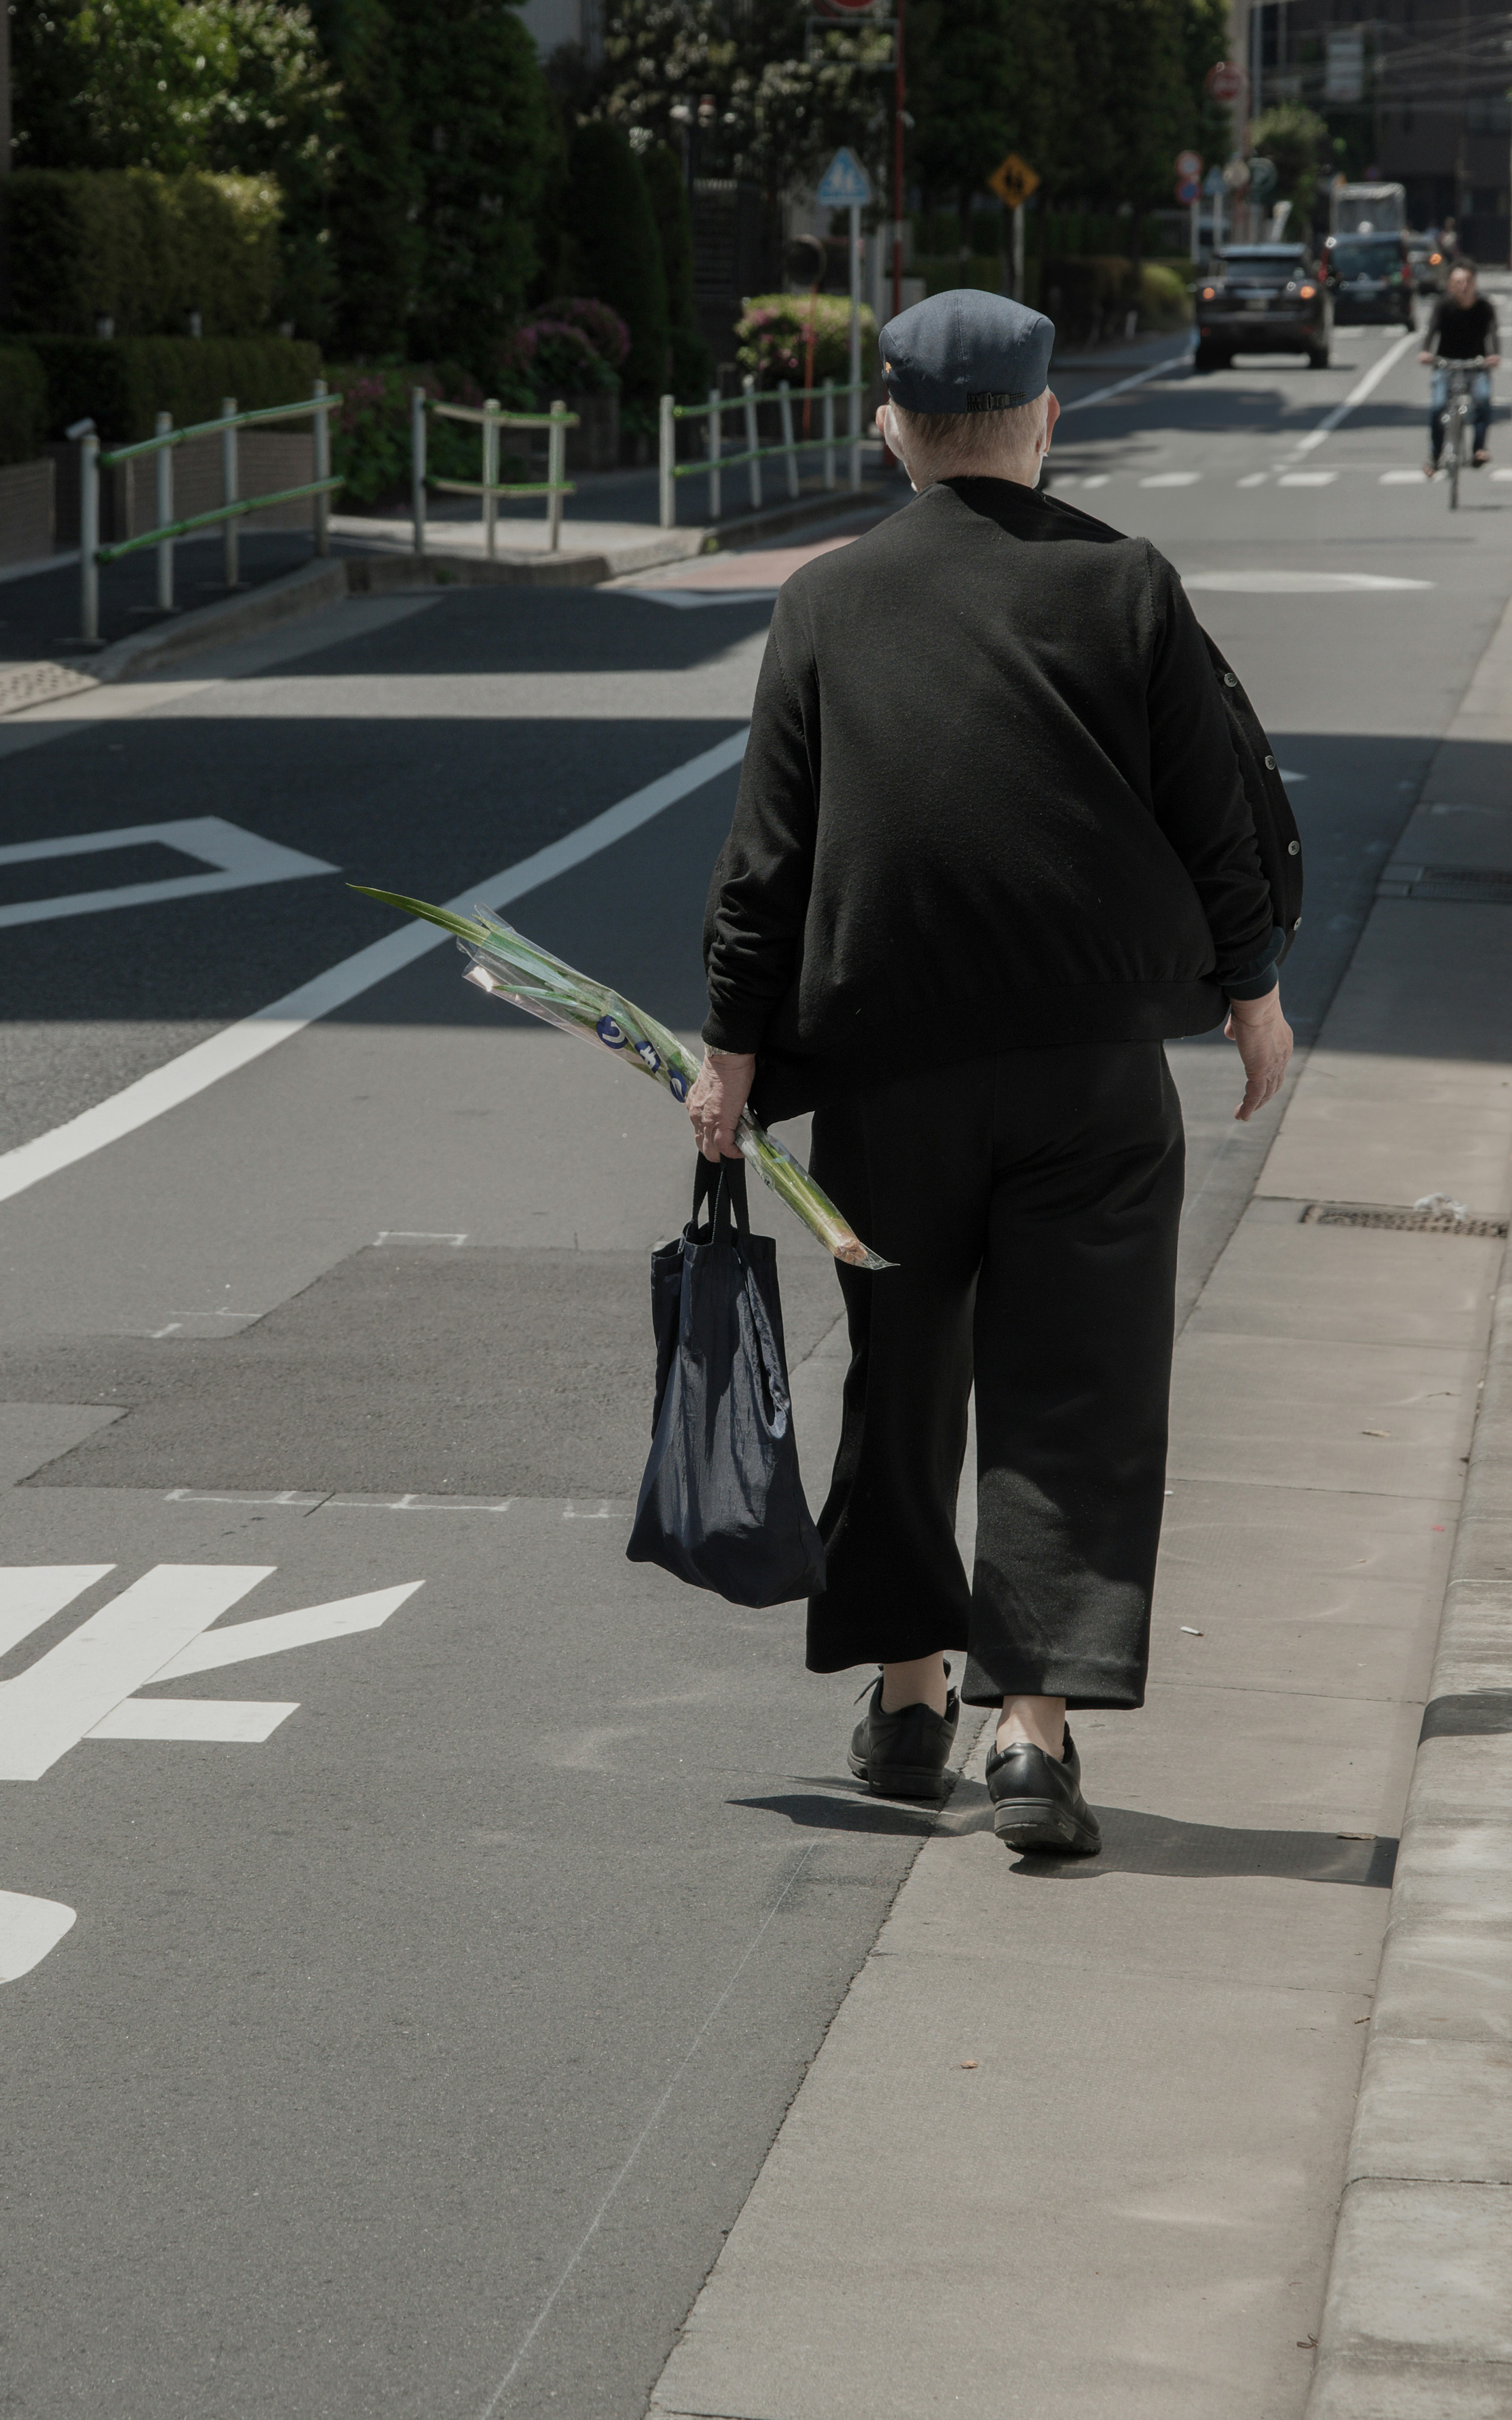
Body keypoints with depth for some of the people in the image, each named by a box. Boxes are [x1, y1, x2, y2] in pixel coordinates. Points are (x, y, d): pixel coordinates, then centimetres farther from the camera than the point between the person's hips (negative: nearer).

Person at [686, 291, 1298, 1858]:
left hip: (884, 1066, 1)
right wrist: (1253, 990, 14)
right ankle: (1033, 1730, -9)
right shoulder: (1126, 587, -3)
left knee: (901, 1378, 17)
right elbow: (1214, 818, 1)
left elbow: (766, 852, -1)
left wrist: (732, 1045, 4)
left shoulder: (826, 606, -1)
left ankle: (908, 1700, 25)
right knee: (1071, 1397, 0)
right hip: (1092, 1069, -1)